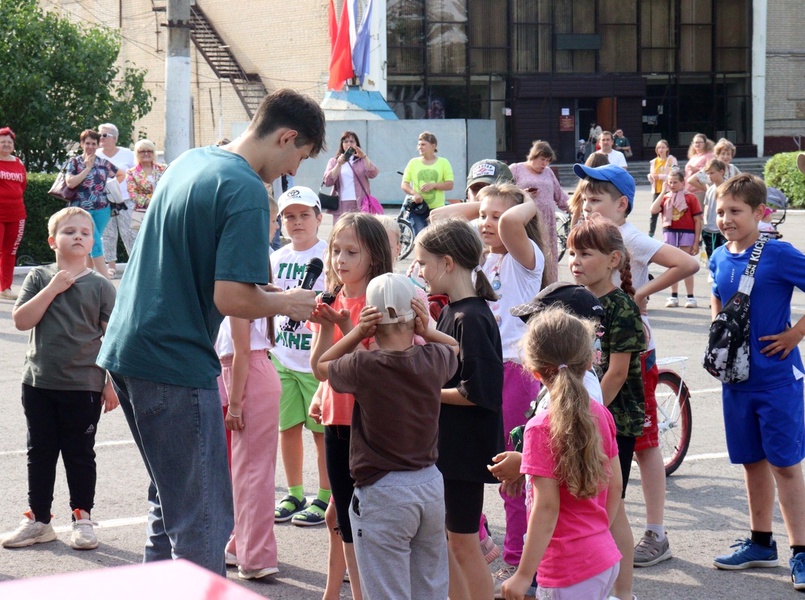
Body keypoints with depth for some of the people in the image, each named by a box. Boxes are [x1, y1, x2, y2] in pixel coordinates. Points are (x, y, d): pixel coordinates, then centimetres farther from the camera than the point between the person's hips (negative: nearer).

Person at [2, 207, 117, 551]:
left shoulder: (100, 287, -2)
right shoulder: (39, 278, 2)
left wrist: (112, 382, -6)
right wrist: (53, 289, -15)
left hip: (84, 386, -2)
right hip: (39, 382, 2)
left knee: (80, 455, 7)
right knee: (40, 453, 11)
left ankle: (82, 519, 20)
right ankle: (38, 520, 22)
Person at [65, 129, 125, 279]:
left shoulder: (104, 163, 9)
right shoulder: (74, 162, 2)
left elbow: (122, 175, 23)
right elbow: (70, 182, -14)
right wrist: (87, 168, -9)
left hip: (101, 210, 3)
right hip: (82, 209, -3)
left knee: (91, 246, 9)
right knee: (96, 245, -12)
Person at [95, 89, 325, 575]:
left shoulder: (190, 161, 12)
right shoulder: (246, 192, -16)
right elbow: (231, 299, -22)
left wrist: (259, 284, 18)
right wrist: (286, 303, -3)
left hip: (125, 348, 10)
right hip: (176, 364, -10)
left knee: (171, 497, 22)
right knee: (203, 521, -3)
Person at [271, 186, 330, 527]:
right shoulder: (277, 259, 9)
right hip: (282, 356, 5)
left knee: (322, 430, 2)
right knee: (287, 427, 11)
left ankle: (325, 498, 11)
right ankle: (294, 495, 23)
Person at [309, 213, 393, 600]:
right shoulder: (330, 302, 9)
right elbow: (320, 368, 2)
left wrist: (348, 328, -24)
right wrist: (326, 328, -13)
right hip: (337, 420, 6)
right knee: (344, 518, 11)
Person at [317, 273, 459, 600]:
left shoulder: (364, 366, -15)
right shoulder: (434, 359, -3)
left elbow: (322, 364, 6)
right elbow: (454, 346, 23)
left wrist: (357, 333, -5)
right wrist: (426, 331, 4)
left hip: (382, 492, -5)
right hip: (430, 484, 5)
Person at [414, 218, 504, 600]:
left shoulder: (471, 319, -20)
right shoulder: (450, 312, 9)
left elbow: (480, 392, -25)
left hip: (465, 449, -10)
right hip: (443, 444, 10)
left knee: (463, 543, 0)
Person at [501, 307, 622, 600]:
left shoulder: (541, 428, -17)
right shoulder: (601, 414, 3)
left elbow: (547, 507, -19)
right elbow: (616, 485, 10)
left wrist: (523, 575, -14)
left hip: (569, 571, -7)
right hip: (606, 558, 8)